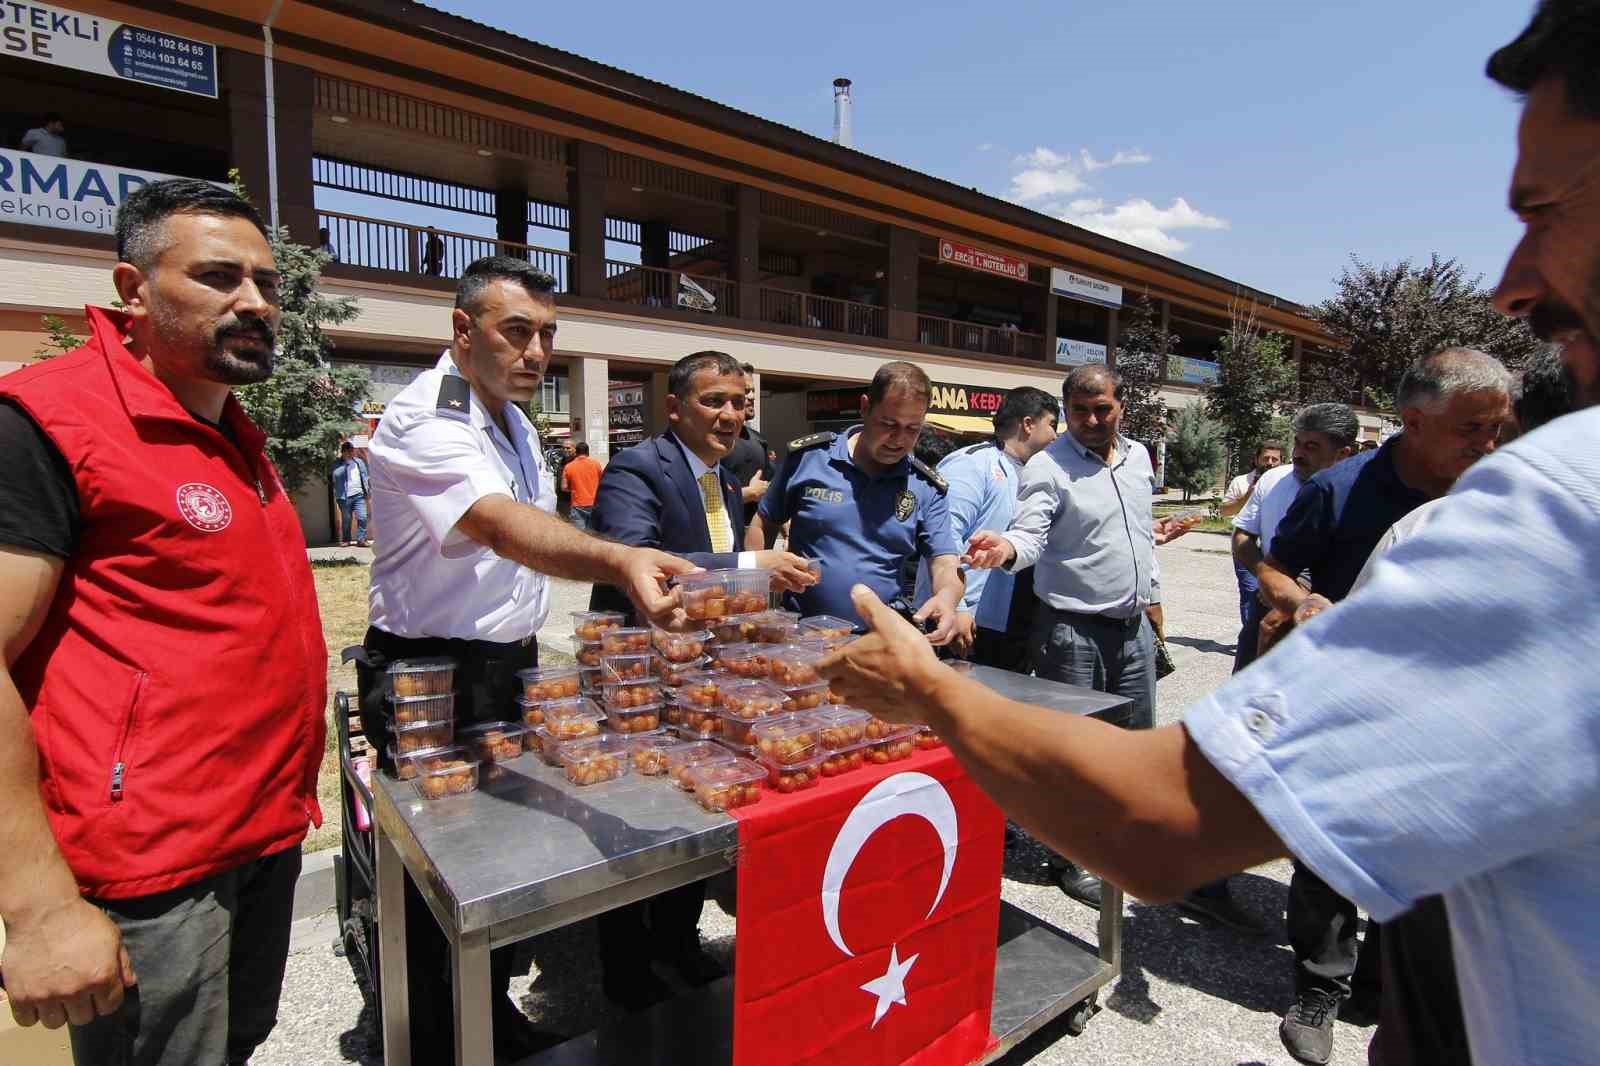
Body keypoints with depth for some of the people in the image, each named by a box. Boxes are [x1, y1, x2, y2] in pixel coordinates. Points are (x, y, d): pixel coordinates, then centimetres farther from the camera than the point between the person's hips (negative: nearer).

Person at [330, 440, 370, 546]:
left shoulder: (359, 462, 13)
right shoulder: (337, 464, 1)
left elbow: (365, 477, 16)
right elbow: (334, 475, -17)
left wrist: (369, 489, 8)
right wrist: (345, 464, -16)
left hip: (358, 495, 2)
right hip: (344, 497, -2)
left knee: (362, 517, -8)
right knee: (346, 520, 5)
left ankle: (361, 539, -1)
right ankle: (345, 540, 19)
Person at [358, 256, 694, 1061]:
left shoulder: (514, 419, 10)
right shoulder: (424, 421, -20)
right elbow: (501, 526, -39)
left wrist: (525, 655, 14)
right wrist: (619, 561, -56)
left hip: (511, 666, 8)